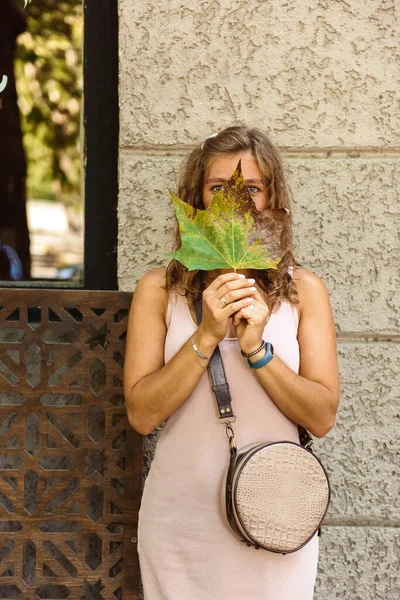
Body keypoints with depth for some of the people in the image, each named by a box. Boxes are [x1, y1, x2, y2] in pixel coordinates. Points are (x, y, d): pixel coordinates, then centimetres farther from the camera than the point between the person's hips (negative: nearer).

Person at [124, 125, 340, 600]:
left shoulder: (302, 290, -1)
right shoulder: (160, 289, -2)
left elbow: (323, 417, -5)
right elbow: (142, 414, -8)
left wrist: (257, 348, -18)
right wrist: (207, 336, -19)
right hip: (180, 521, 0)